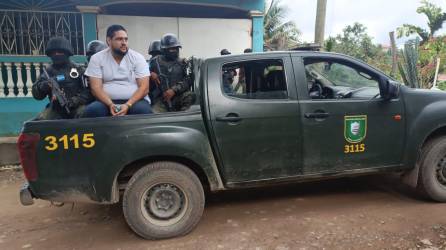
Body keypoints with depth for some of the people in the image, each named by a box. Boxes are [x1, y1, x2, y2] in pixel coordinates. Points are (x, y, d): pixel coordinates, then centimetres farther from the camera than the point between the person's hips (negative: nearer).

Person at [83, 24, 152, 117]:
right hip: (107, 102, 1)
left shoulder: (137, 58, 1)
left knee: (143, 110, -33)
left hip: (134, 101, -1)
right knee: (91, 110, -29)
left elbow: (144, 87, -7)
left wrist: (128, 105, -22)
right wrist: (110, 105, -22)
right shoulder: (96, 58, 4)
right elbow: (96, 87, -4)